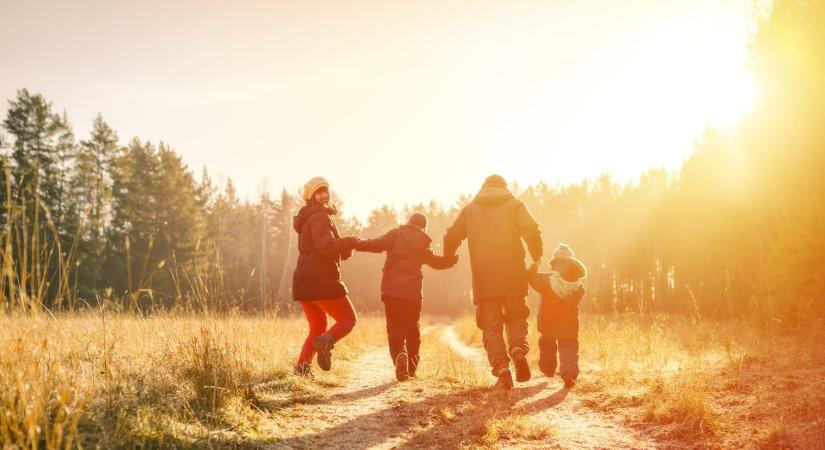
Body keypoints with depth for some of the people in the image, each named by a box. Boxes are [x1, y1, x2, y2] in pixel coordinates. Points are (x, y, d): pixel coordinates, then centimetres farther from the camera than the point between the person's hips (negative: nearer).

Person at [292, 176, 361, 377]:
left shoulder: (308, 219, 25)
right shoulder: (320, 217, -6)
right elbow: (327, 246, -23)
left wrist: (346, 247, 9)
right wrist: (351, 240, -8)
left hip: (303, 283, 9)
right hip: (322, 280, -9)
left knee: (318, 328, 20)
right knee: (349, 319, 5)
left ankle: (302, 365, 0)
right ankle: (327, 341, -23)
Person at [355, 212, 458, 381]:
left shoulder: (396, 233, 4)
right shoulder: (424, 243, 12)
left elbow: (378, 244, -13)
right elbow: (436, 262, 23)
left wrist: (356, 244, -12)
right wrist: (453, 259, 38)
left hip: (392, 290, -2)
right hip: (413, 291, 2)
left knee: (395, 327, -2)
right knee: (413, 328, 18)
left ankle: (400, 354, -30)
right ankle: (412, 366, 24)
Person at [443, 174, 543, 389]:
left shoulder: (470, 209, 15)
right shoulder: (515, 205, 8)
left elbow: (451, 237, 12)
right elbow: (531, 231, -7)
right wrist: (536, 258, 6)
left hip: (483, 278, 0)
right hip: (513, 275, 0)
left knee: (491, 326, 5)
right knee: (516, 317, 16)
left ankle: (501, 366, -13)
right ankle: (518, 348, -12)